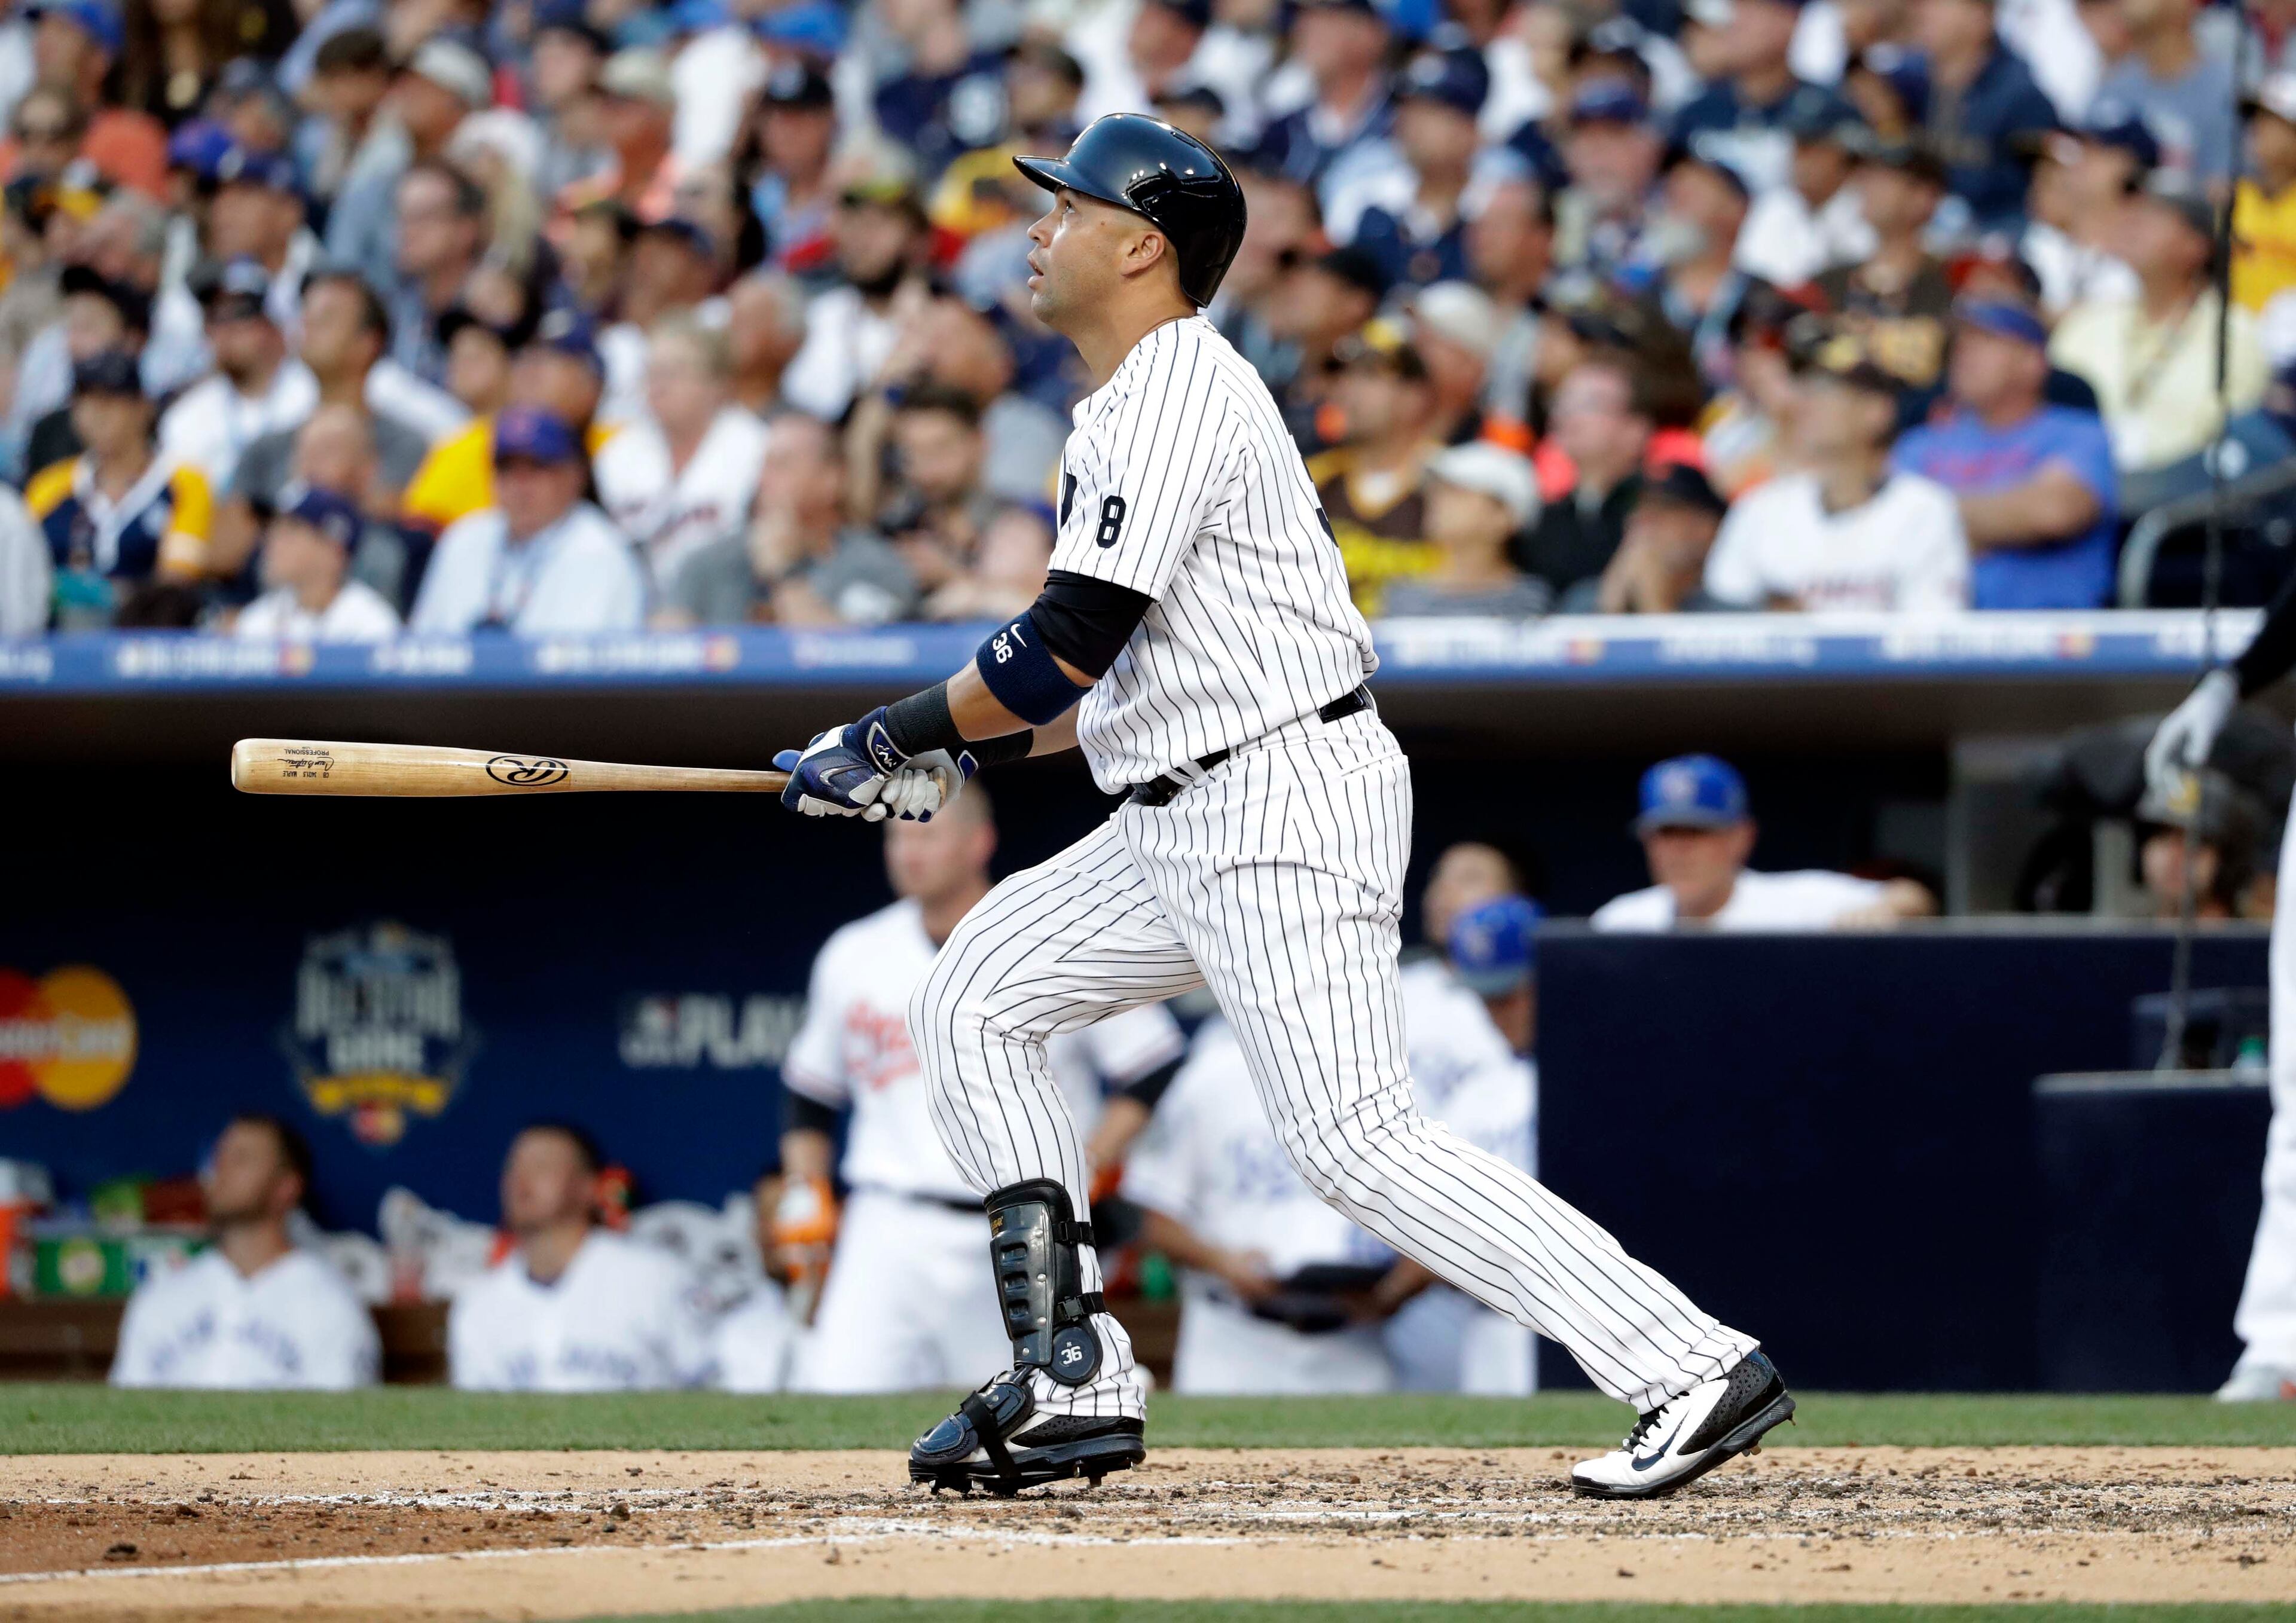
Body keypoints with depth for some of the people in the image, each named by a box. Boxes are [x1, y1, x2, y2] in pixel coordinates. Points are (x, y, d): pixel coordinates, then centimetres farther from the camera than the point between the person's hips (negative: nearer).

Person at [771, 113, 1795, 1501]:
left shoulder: (1180, 393, -13)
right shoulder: (1129, 407, 19)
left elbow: (1075, 642, -20)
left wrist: (902, 735, -8)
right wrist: (964, 752, 17)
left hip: (1286, 804, -11)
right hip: (1182, 822, 11)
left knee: (1359, 1142, -17)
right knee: (975, 1006, 10)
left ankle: (1692, 1371, -19)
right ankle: (1074, 1381, 6)